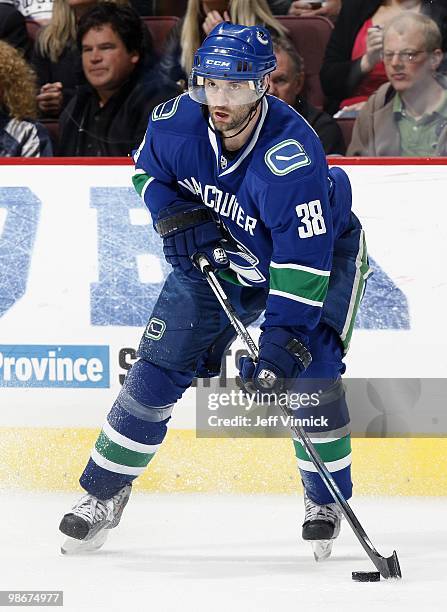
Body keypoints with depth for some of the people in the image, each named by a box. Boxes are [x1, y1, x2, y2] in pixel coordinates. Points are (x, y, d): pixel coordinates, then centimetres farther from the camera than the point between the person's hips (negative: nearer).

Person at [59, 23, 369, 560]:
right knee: (160, 364, -2)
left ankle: (327, 500, 5)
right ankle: (104, 493, 11)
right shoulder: (176, 122, -23)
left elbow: (304, 259, -40)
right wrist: (172, 214, -17)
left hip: (318, 247, -4)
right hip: (218, 254, 4)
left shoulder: (291, 152, -39)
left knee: (309, 373, -19)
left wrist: (284, 342, -45)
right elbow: (146, 167, 2)